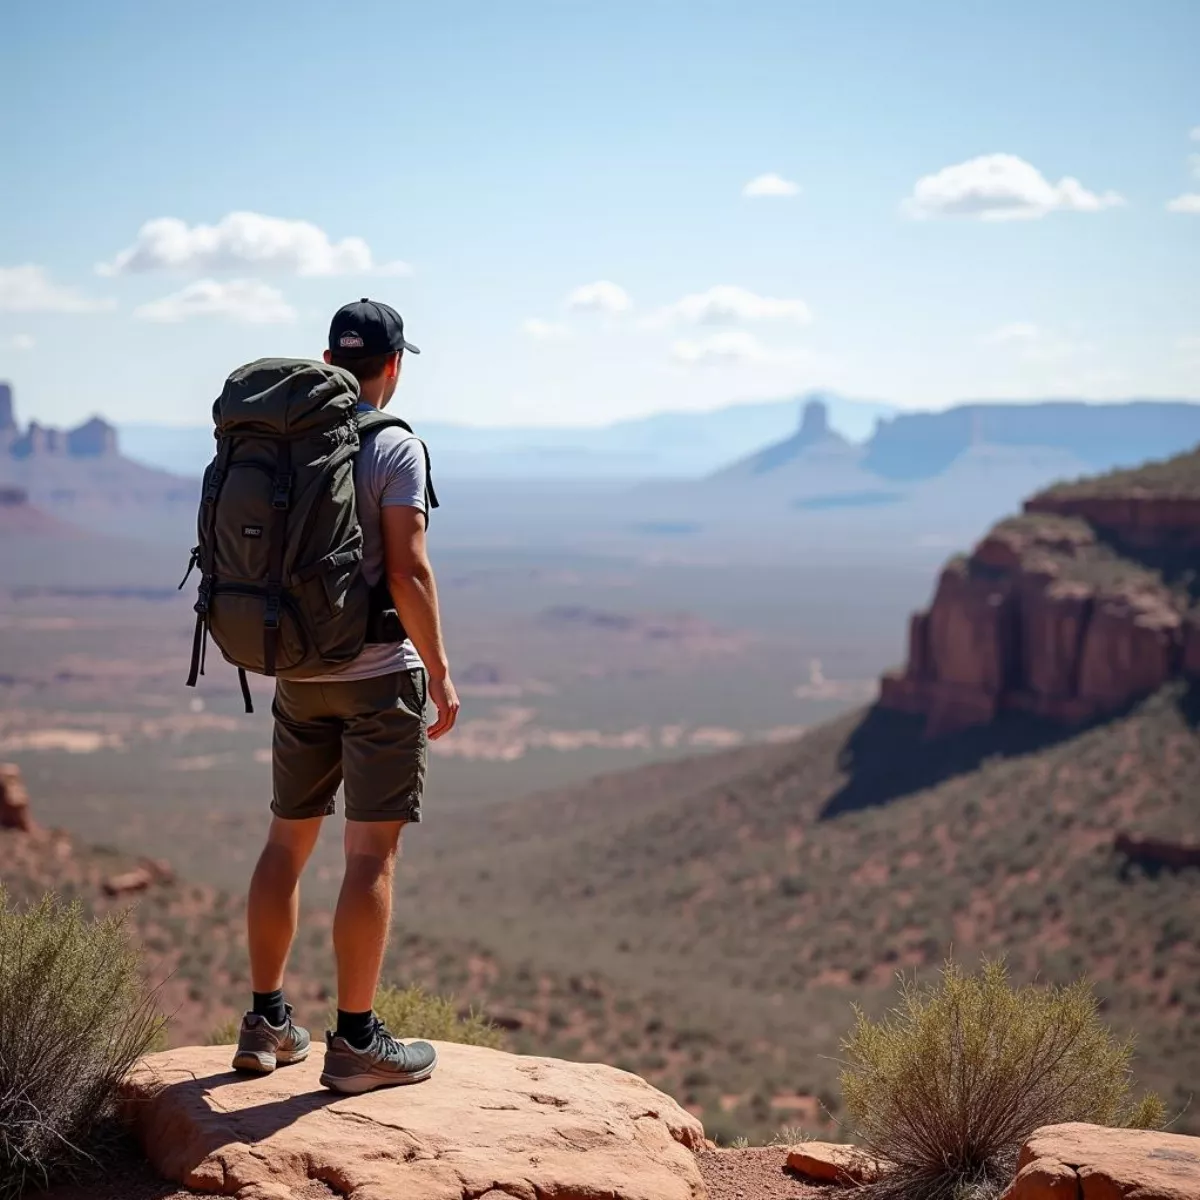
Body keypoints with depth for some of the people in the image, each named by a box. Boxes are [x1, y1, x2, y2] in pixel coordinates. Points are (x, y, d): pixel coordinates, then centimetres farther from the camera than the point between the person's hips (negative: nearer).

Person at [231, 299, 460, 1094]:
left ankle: (266, 1023, 20)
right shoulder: (397, 449, -11)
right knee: (372, 852, -2)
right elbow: (407, 569, -18)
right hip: (379, 673, -6)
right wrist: (440, 670, -11)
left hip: (299, 672, 6)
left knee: (288, 840, 15)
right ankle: (356, 1043, 1)